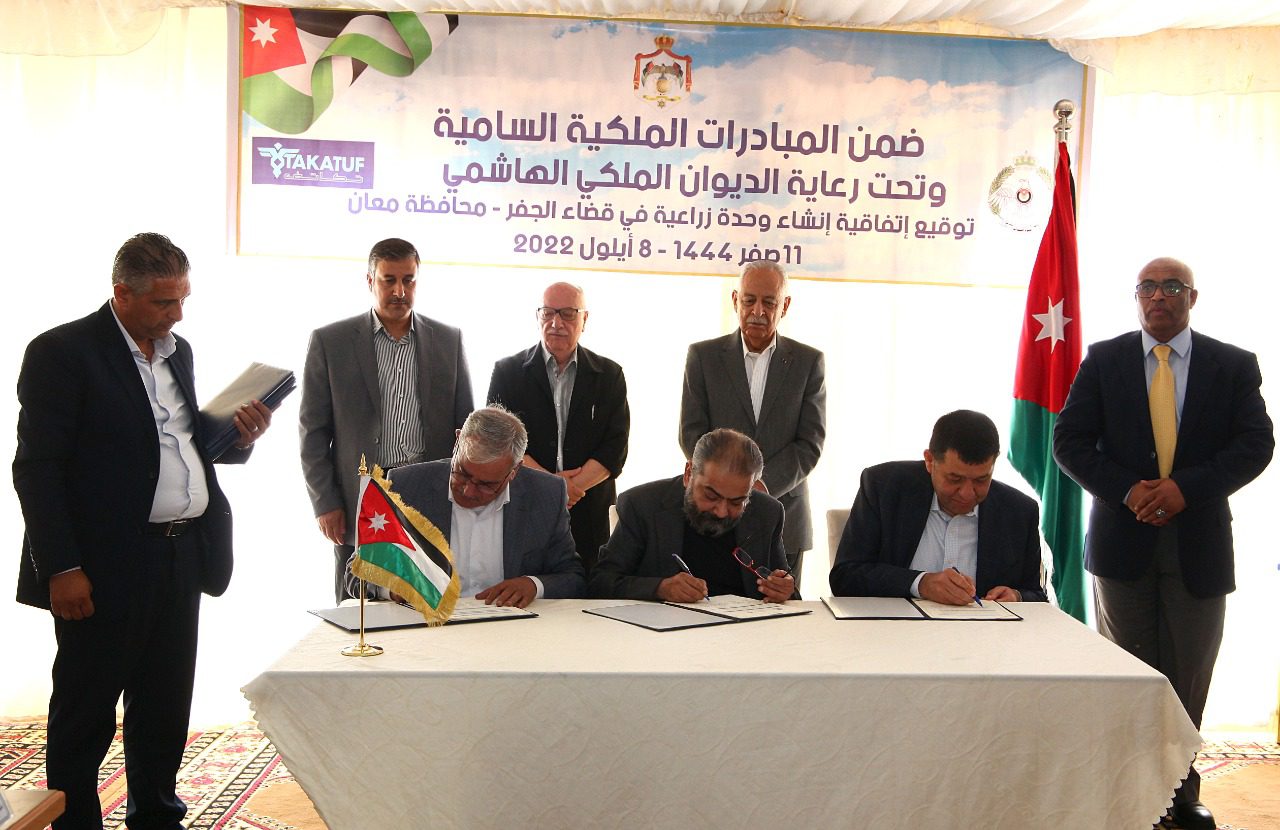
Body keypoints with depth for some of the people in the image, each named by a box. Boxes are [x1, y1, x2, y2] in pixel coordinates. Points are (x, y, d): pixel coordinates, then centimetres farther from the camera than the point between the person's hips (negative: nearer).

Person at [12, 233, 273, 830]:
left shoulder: (177, 350, 13)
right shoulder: (62, 352, -9)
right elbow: (37, 468, -13)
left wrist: (238, 436, 0)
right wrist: (61, 569, -17)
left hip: (182, 558, 7)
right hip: (105, 567, -7)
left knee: (166, 706, 17)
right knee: (85, 713, 6)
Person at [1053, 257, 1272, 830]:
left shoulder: (1234, 366, 3)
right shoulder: (1103, 360, 3)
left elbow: (1257, 443, -6)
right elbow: (1069, 440, -2)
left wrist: (1186, 488, -19)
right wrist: (1127, 491, -16)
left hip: (1199, 542, 0)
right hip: (1123, 539, 0)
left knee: (1188, 676, 8)